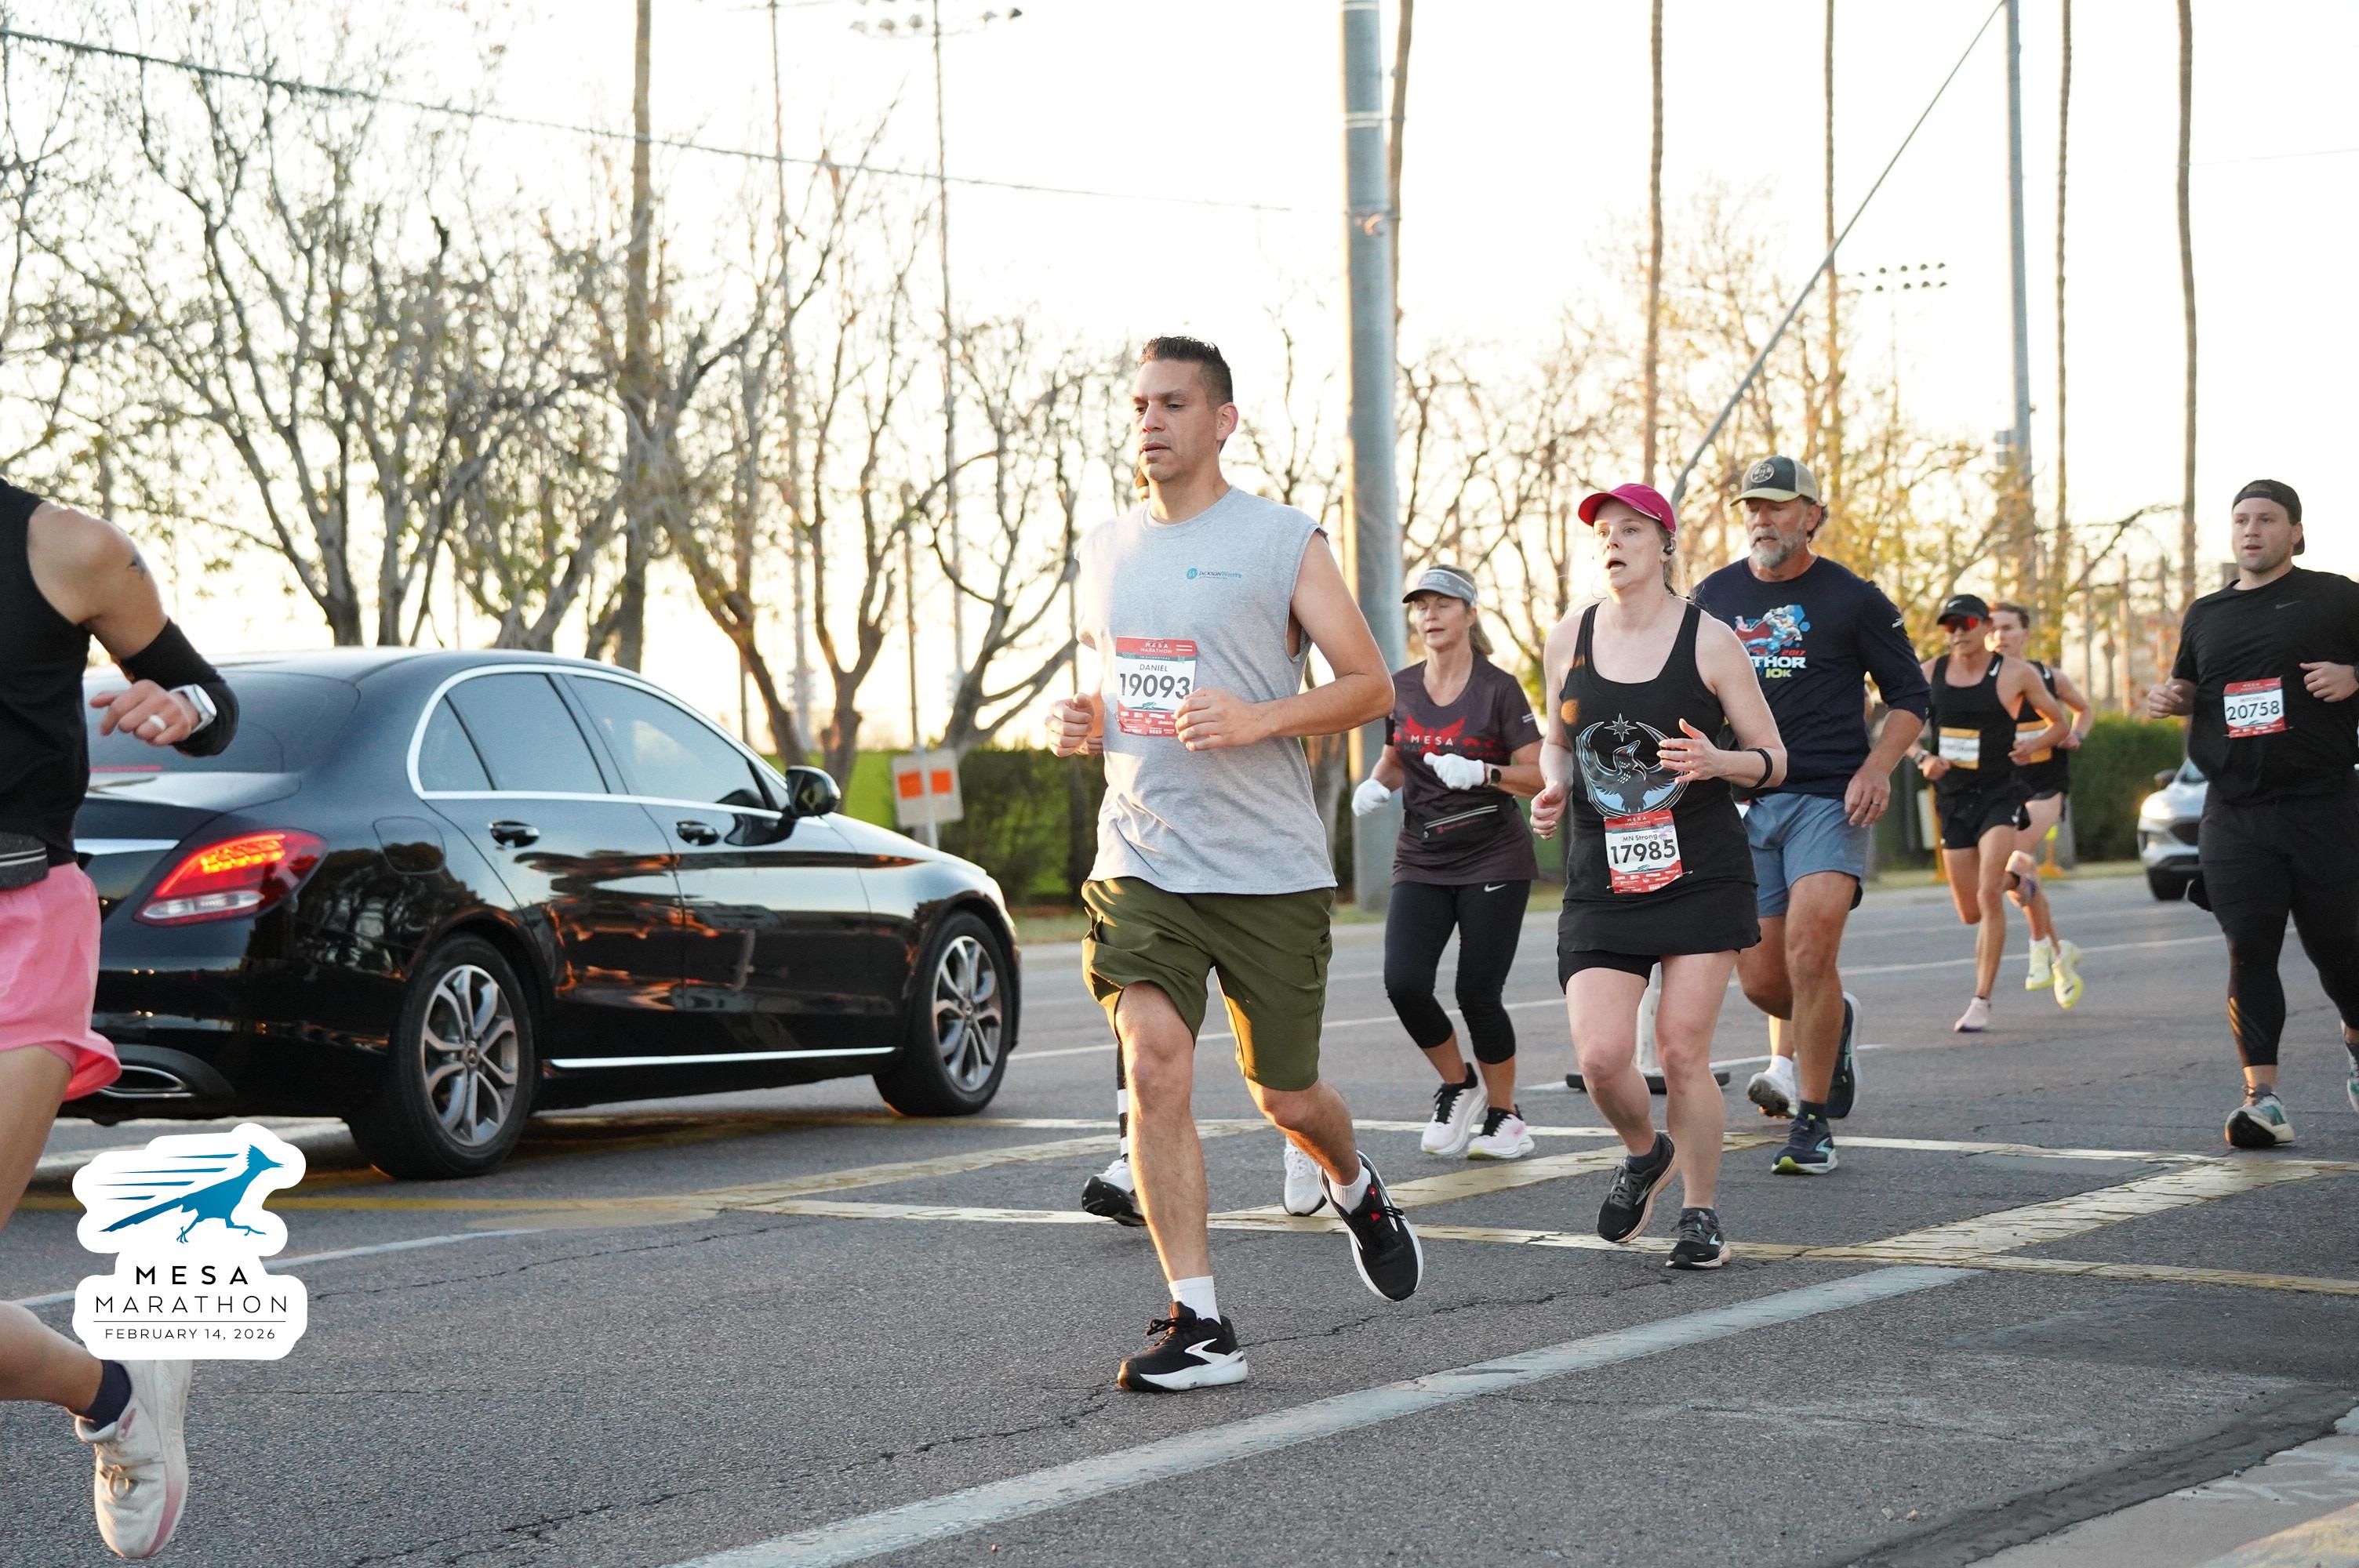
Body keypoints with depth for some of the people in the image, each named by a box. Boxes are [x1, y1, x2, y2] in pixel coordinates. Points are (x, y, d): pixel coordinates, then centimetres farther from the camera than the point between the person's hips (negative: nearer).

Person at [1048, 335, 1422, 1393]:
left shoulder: (1283, 542, -4)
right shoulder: (1103, 551, 11)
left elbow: (1370, 687, -4)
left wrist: (1259, 719, -20)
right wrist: (1076, 721, 2)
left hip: (1270, 869, -3)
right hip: (1141, 860, 3)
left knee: (1285, 1097, 7)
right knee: (1154, 1065, -16)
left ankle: (1356, 1189, 44)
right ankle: (1199, 1326, -11)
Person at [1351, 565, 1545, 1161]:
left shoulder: (1497, 688, -7)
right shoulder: (1402, 687, 6)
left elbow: (1540, 776, -9)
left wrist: (1483, 773, -26)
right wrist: (1376, 784, 0)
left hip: (1493, 859, -4)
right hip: (1421, 860, 4)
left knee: (1478, 993, -6)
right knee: (1404, 983, -13)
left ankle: (1503, 1114, 15)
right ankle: (1458, 1086, 13)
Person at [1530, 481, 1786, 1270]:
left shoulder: (1710, 640, -3)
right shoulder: (1569, 639, 6)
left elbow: (1773, 759, 2)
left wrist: (1718, 762, -20)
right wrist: (1553, 787, 0)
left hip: (1701, 872, -2)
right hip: (1602, 880, 2)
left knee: (1682, 1052, -5)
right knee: (1600, 1055, -11)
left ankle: (1701, 1213, 14)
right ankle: (1645, 1153, 22)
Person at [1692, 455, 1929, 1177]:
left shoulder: (1852, 598, 2)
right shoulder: (1713, 597, 10)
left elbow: (1909, 694, 8)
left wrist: (1877, 766, -8)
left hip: (1828, 800, -4)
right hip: (1741, 803, 4)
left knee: (1810, 950, -19)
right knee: (1760, 975, 2)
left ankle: (1812, 1120, -7)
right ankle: (1830, 1022, 37)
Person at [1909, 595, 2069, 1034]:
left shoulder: (2015, 674, -5)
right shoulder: (1929, 674, 2)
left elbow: (2059, 723, 7)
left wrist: (2033, 744, -13)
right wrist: (1923, 758, -7)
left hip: (2000, 795, -4)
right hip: (1952, 797, 4)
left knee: (1989, 894, -20)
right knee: (1970, 913, 8)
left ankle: (1981, 1001, -15)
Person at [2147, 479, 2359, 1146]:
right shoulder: (2206, 614, 16)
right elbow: (2189, 685, 29)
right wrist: (2172, 696, 7)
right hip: (2235, 811, 3)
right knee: (2249, 953, -6)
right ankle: (2263, 1098, -9)